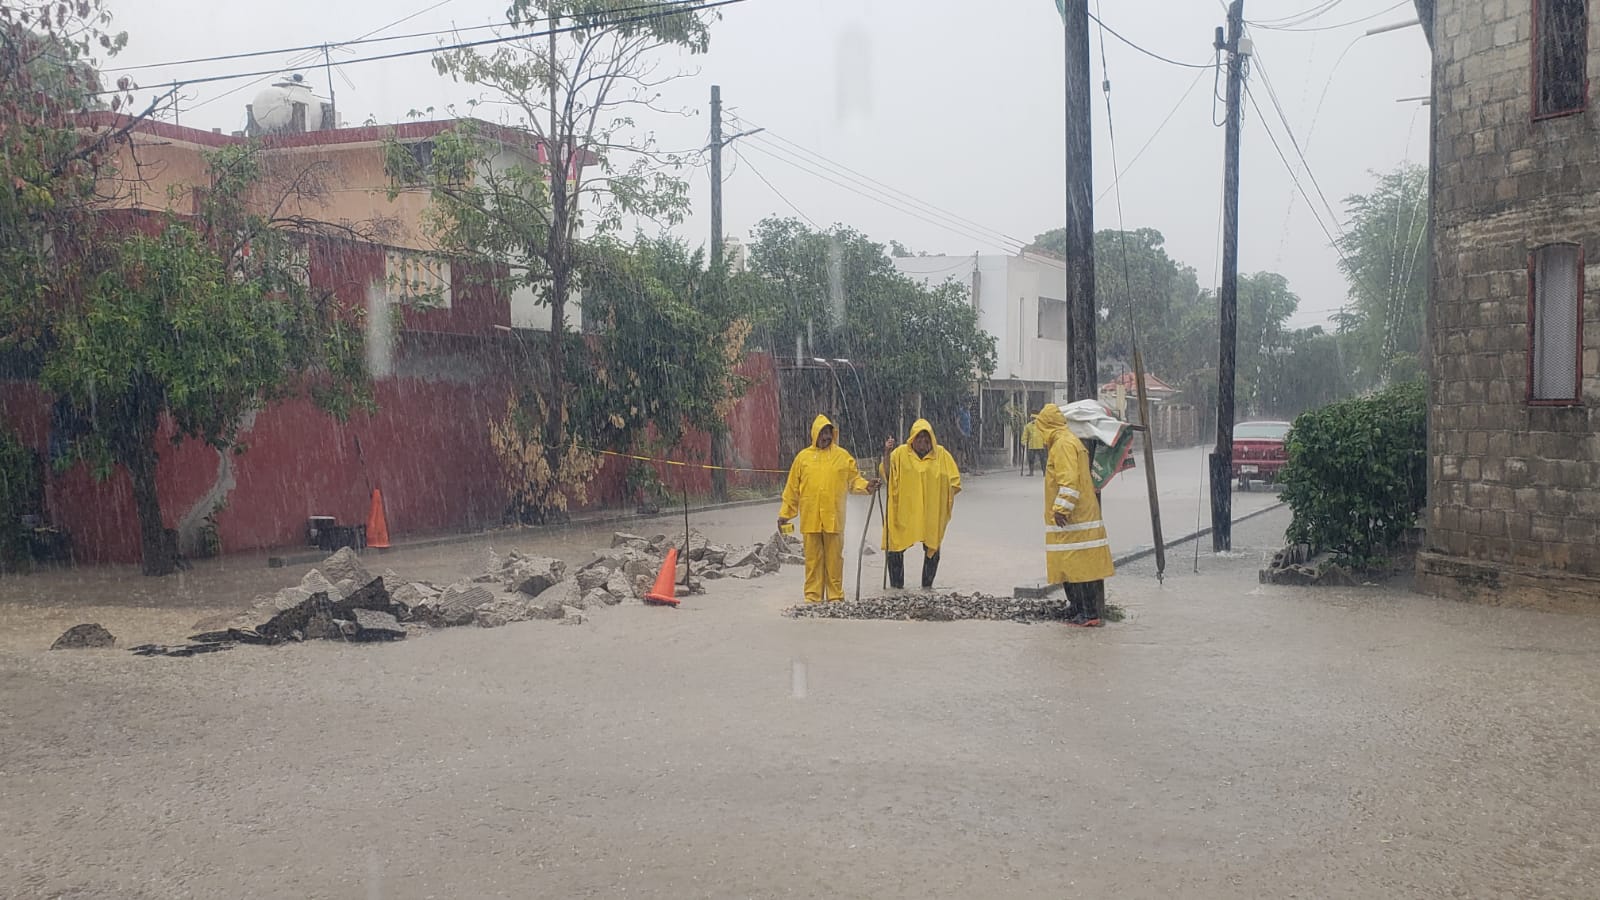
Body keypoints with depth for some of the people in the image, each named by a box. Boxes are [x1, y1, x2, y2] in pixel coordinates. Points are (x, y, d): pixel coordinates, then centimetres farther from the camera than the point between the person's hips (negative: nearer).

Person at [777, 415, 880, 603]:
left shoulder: (843, 456, 7)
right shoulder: (803, 457, 8)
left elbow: (854, 480, 10)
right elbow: (792, 488, 10)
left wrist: (866, 486, -11)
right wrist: (785, 513, 9)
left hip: (833, 518, 0)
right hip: (810, 519, 1)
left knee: (834, 558, 2)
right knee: (813, 558, 4)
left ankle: (835, 595, 9)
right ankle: (813, 595, 10)